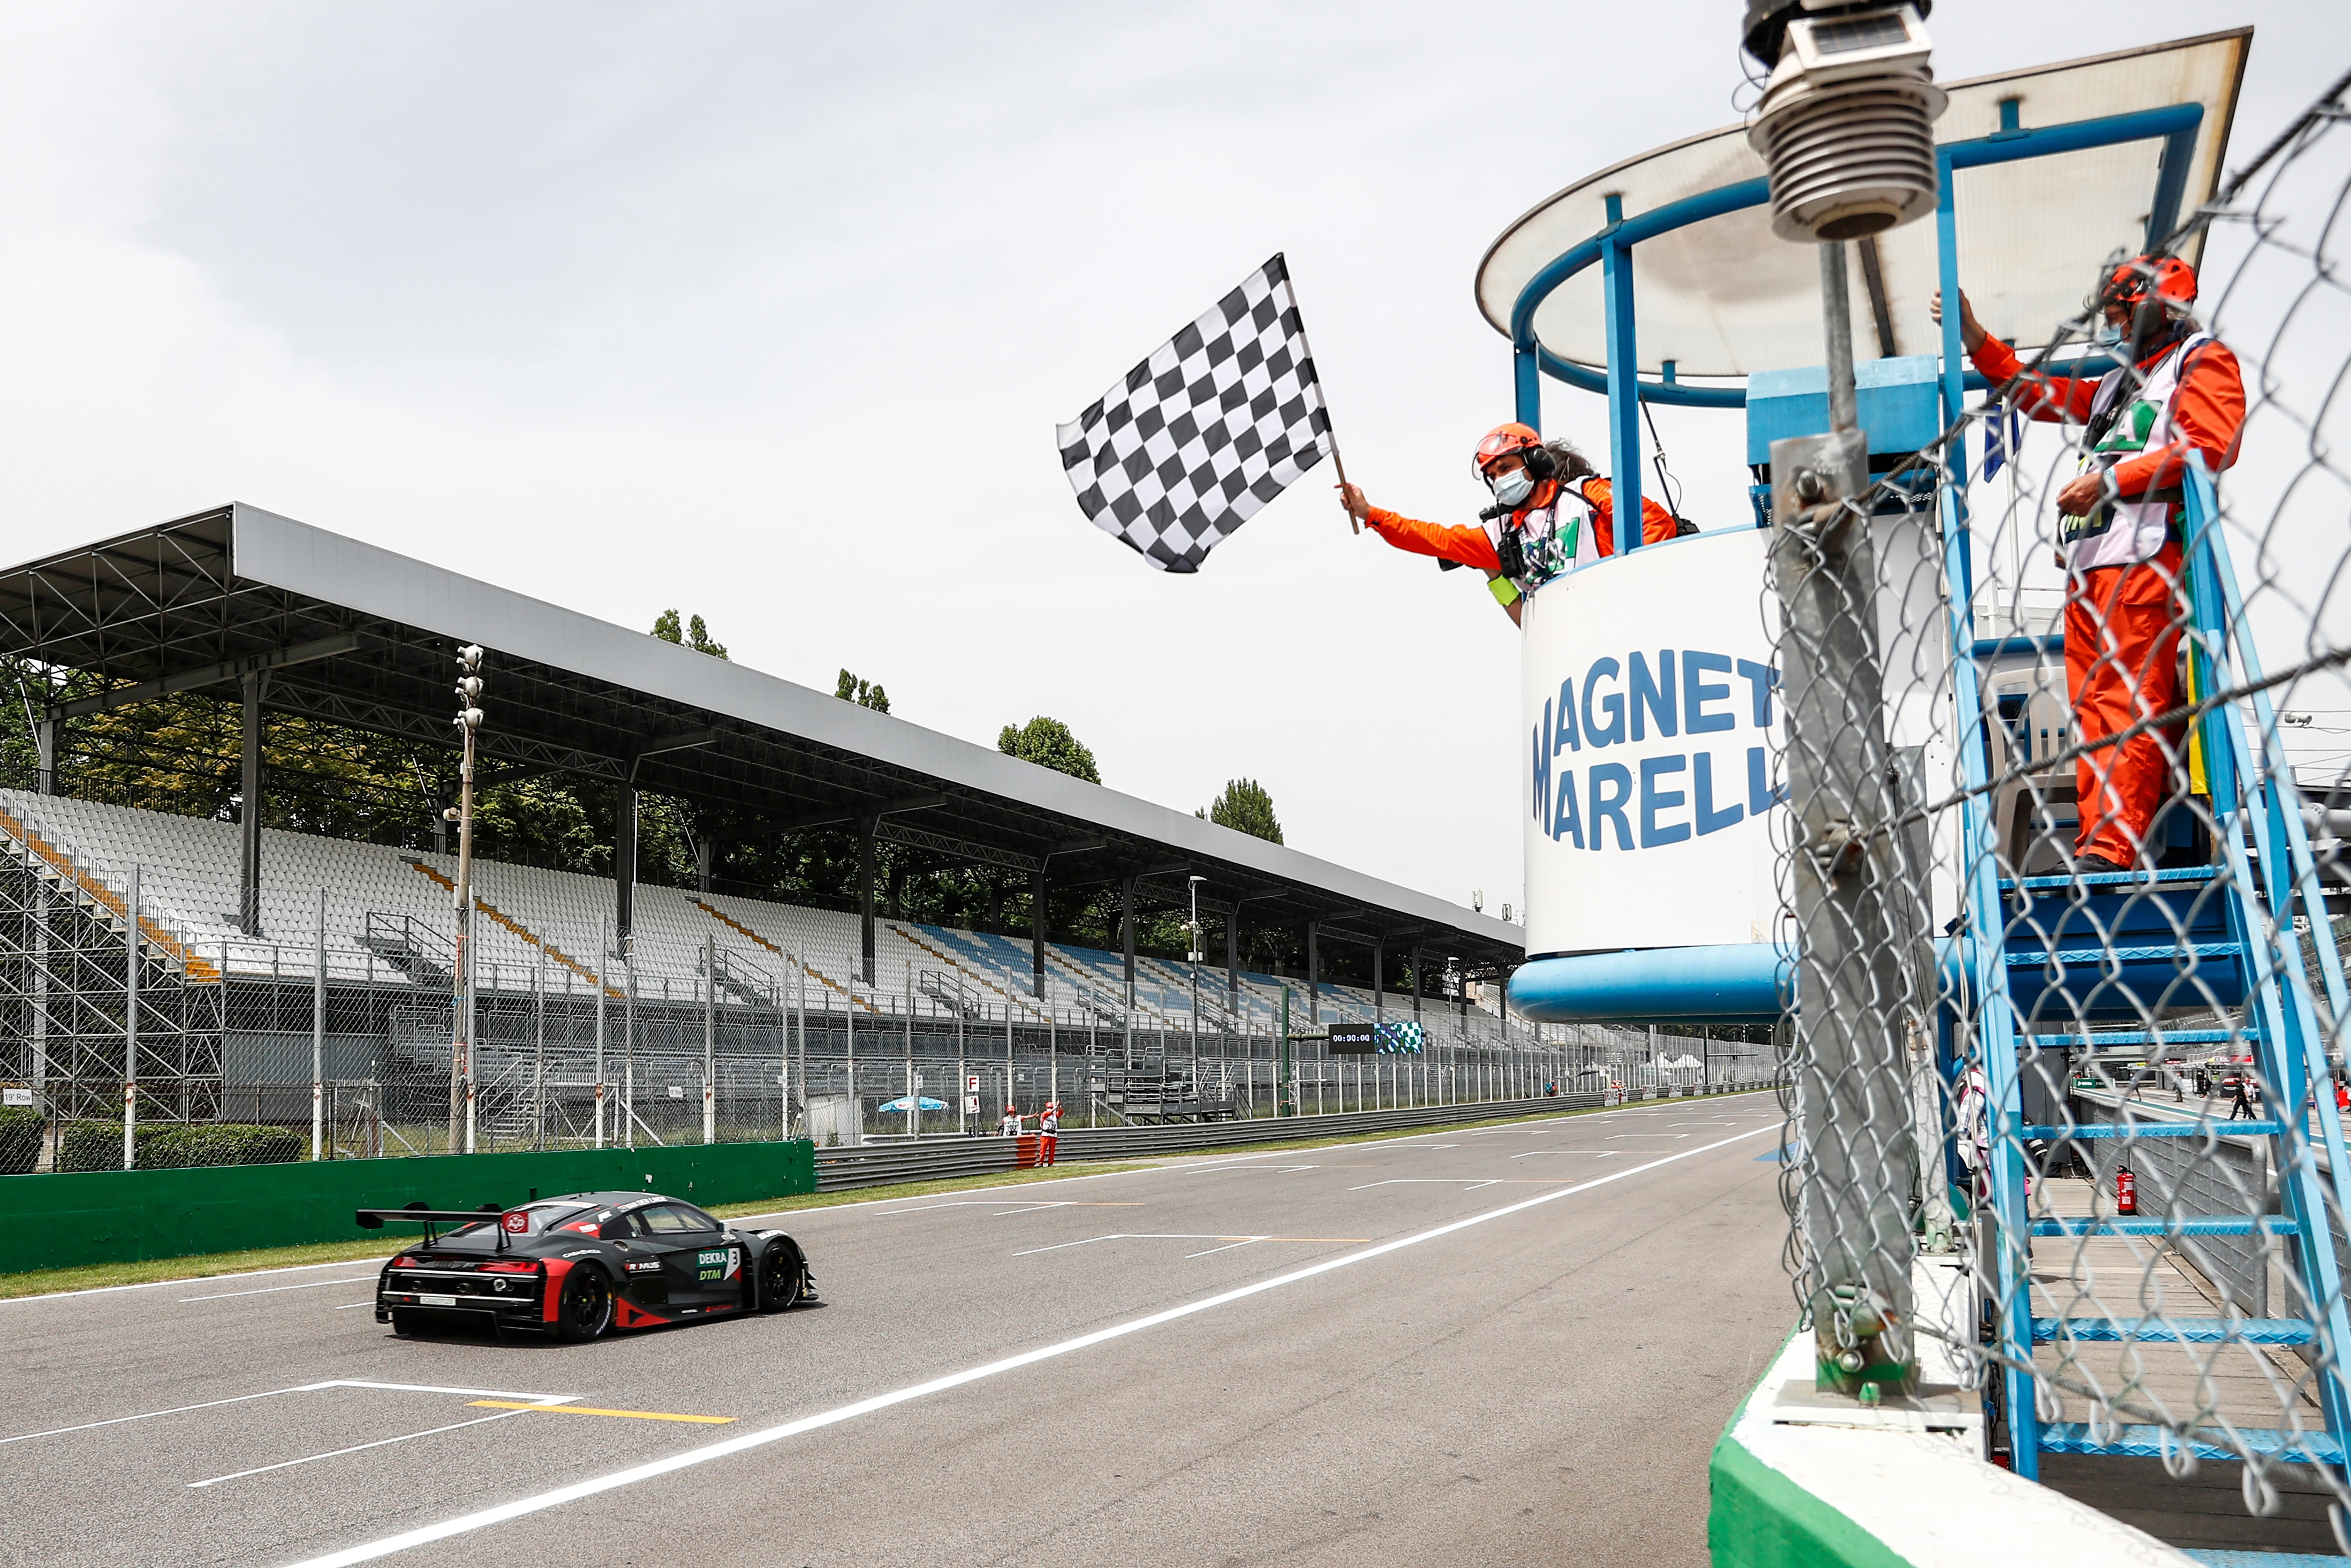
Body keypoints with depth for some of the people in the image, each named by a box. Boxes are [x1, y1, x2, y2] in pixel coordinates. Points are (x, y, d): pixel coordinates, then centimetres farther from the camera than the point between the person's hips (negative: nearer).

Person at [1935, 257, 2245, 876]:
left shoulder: (2202, 361, 7)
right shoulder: (2114, 385, 31)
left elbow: (2213, 446, -8)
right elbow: (2035, 392, 33)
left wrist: (2110, 480, -10)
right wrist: (1973, 336, 24)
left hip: (2145, 561, -8)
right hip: (2087, 567, 8)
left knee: (2129, 705, -15)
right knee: (2092, 709, 0)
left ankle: (2112, 851, -22)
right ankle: (2098, 844, -2)